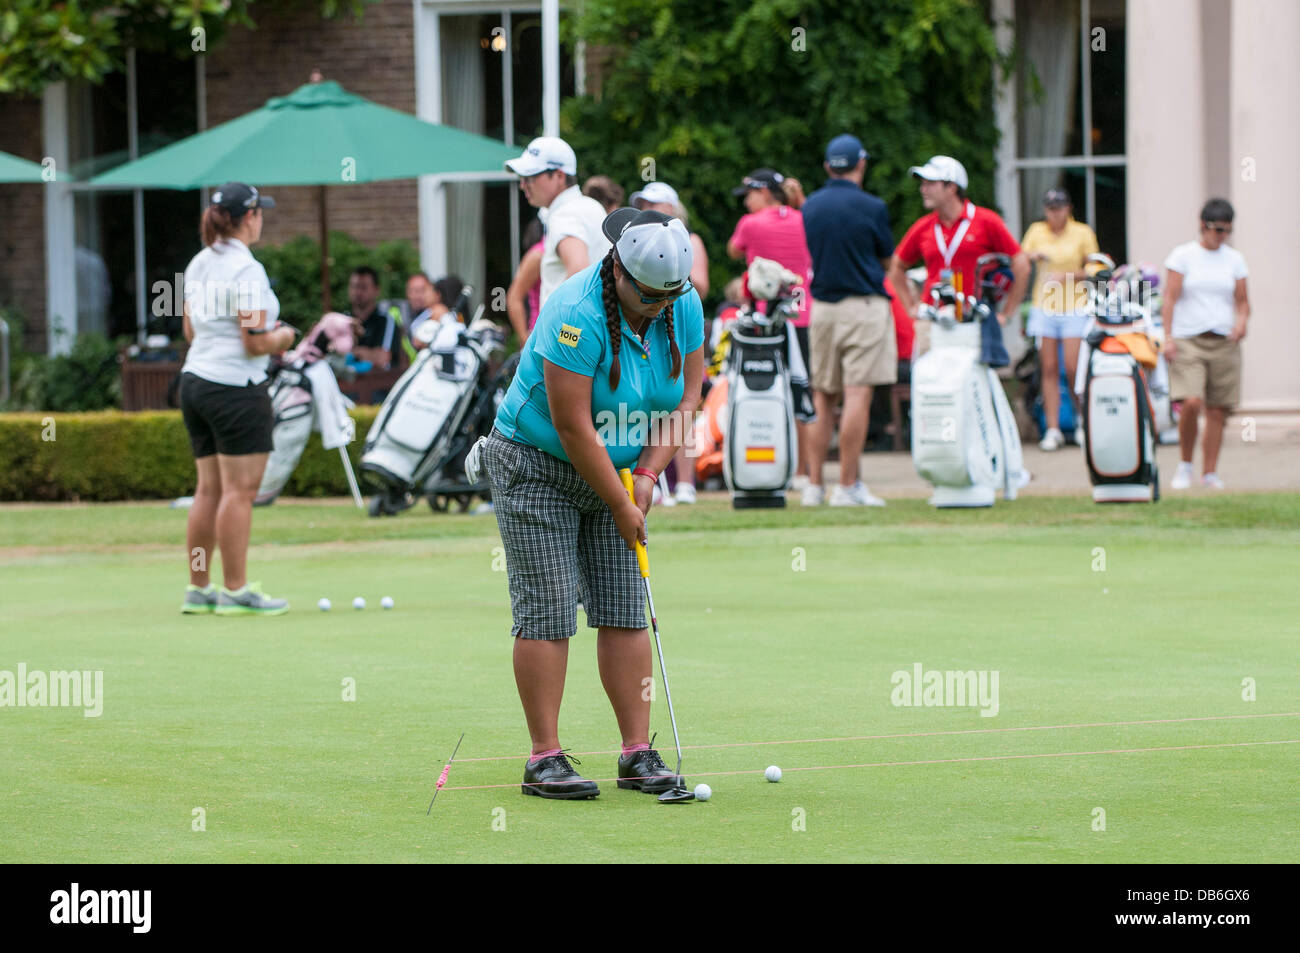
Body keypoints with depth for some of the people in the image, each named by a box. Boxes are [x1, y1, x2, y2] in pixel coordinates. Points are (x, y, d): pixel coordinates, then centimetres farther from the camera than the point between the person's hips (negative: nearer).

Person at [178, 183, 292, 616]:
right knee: (239, 490, -4)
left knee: (209, 489, 11)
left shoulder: (197, 265, 11)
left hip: (196, 380, 9)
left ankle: (198, 588, 12)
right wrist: (282, 337, 3)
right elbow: (256, 342, -18)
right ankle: (236, 591, -2)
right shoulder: (246, 269, -15)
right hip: (236, 388, -9)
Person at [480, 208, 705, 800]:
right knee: (547, 611, -9)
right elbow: (573, 425, -26)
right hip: (537, 467, -6)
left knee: (626, 610, 0)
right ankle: (545, 759, -7)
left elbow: (685, 397, 3)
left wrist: (647, 474, -9)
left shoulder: (684, 307, -7)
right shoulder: (578, 314, -28)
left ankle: (638, 752, 2)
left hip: (615, 472, 6)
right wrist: (620, 507, -19)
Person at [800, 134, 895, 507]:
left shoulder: (810, 206, 6)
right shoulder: (871, 207, -7)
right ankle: (848, 485, -10)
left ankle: (814, 484, 9)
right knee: (858, 395, -6)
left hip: (821, 306, 5)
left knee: (823, 397, 11)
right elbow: (888, 261, 4)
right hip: (864, 305, -5)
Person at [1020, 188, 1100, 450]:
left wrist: (1069, 275, -15)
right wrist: (1031, 256, -15)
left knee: (1073, 368, -8)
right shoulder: (1036, 231, 9)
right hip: (1044, 307, 2)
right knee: (1049, 369, 0)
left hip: (1074, 308, -2)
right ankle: (1053, 429, 3)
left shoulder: (1082, 233, 2)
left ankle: (1083, 421, 12)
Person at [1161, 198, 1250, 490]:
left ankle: (1210, 471, 11)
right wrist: (1168, 337, -10)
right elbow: (1169, 299, -1)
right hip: (1188, 340, -3)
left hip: (1224, 342, 3)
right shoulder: (1183, 256, 2)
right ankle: (1184, 465, 0)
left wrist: (1241, 321, -7)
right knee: (1191, 403, -18)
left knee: (1217, 411, 2)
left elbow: (1242, 300, 15)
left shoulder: (1234, 259, 12)